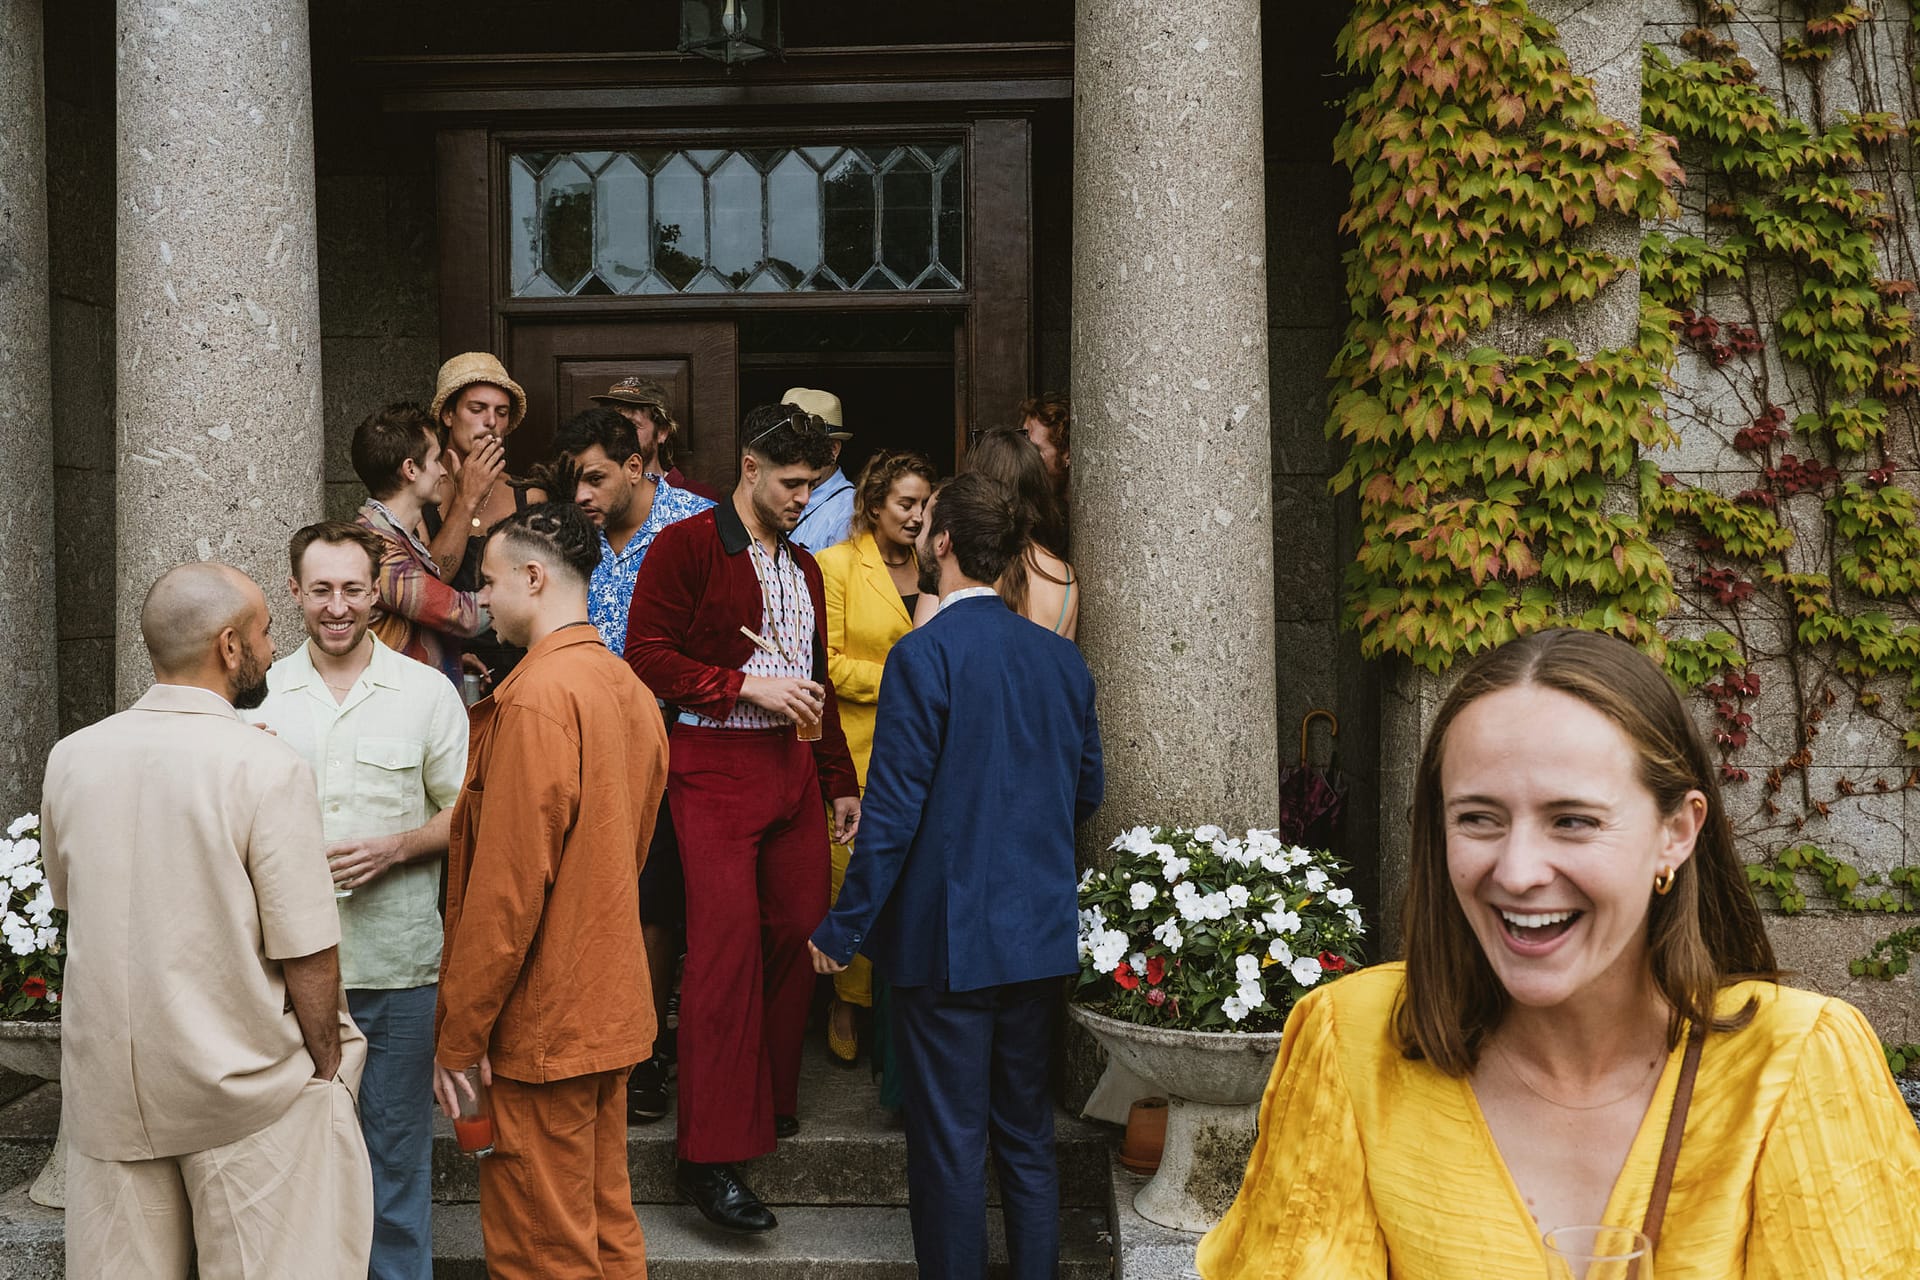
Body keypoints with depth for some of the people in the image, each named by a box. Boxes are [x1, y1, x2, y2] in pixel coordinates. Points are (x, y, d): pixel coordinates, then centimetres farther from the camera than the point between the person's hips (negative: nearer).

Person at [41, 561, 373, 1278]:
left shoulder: (71, 758, -2)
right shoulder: (269, 769, -19)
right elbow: (306, 954, -17)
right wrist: (327, 1067, -4)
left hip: (105, 1084, 5)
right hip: (243, 1088, -5)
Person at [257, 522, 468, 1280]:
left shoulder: (426, 692, 0)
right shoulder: (261, 693, 5)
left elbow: (465, 813, 2)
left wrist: (394, 849, -14)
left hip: (398, 961, -2)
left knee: (397, 1146, 9)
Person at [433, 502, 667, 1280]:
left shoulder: (537, 697, -19)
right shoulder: (628, 688, 7)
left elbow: (508, 886, -20)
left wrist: (459, 1034, -13)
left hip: (539, 1028, -8)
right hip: (611, 1009, 8)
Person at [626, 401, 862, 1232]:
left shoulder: (802, 567, 20)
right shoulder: (686, 546, -3)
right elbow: (647, 656, -10)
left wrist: (841, 782, 20)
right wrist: (746, 686, -14)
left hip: (794, 769, 7)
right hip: (715, 767, -7)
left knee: (797, 935, 6)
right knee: (727, 946, -10)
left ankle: (772, 1103, 25)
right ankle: (710, 1156, -3)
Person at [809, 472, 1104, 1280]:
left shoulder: (924, 656, -15)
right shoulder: (1061, 658, 3)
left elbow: (893, 811, -17)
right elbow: (1088, 791, 12)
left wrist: (842, 931, -8)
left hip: (948, 936, -6)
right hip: (1040, 935, 6)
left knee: (950, 1146, 7)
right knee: (1028, 1138, 18)